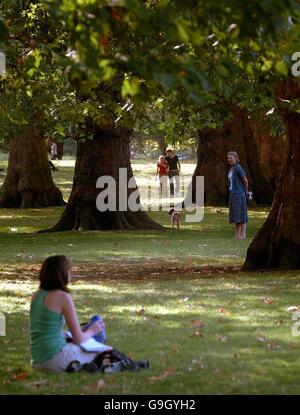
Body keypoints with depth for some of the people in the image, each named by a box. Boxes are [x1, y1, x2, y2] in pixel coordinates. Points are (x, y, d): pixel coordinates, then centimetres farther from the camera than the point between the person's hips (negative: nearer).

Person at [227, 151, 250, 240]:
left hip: (239, 193, -9)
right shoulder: (231, 168, 13)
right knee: (235, 214, 10)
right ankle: (237, 234, 14)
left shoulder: (238, 168, -14)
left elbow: (245, 181, -13)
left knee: (241, 213, -6)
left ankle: (243, 234, -4)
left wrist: (246, 191, 1)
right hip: (233, 193, 9)